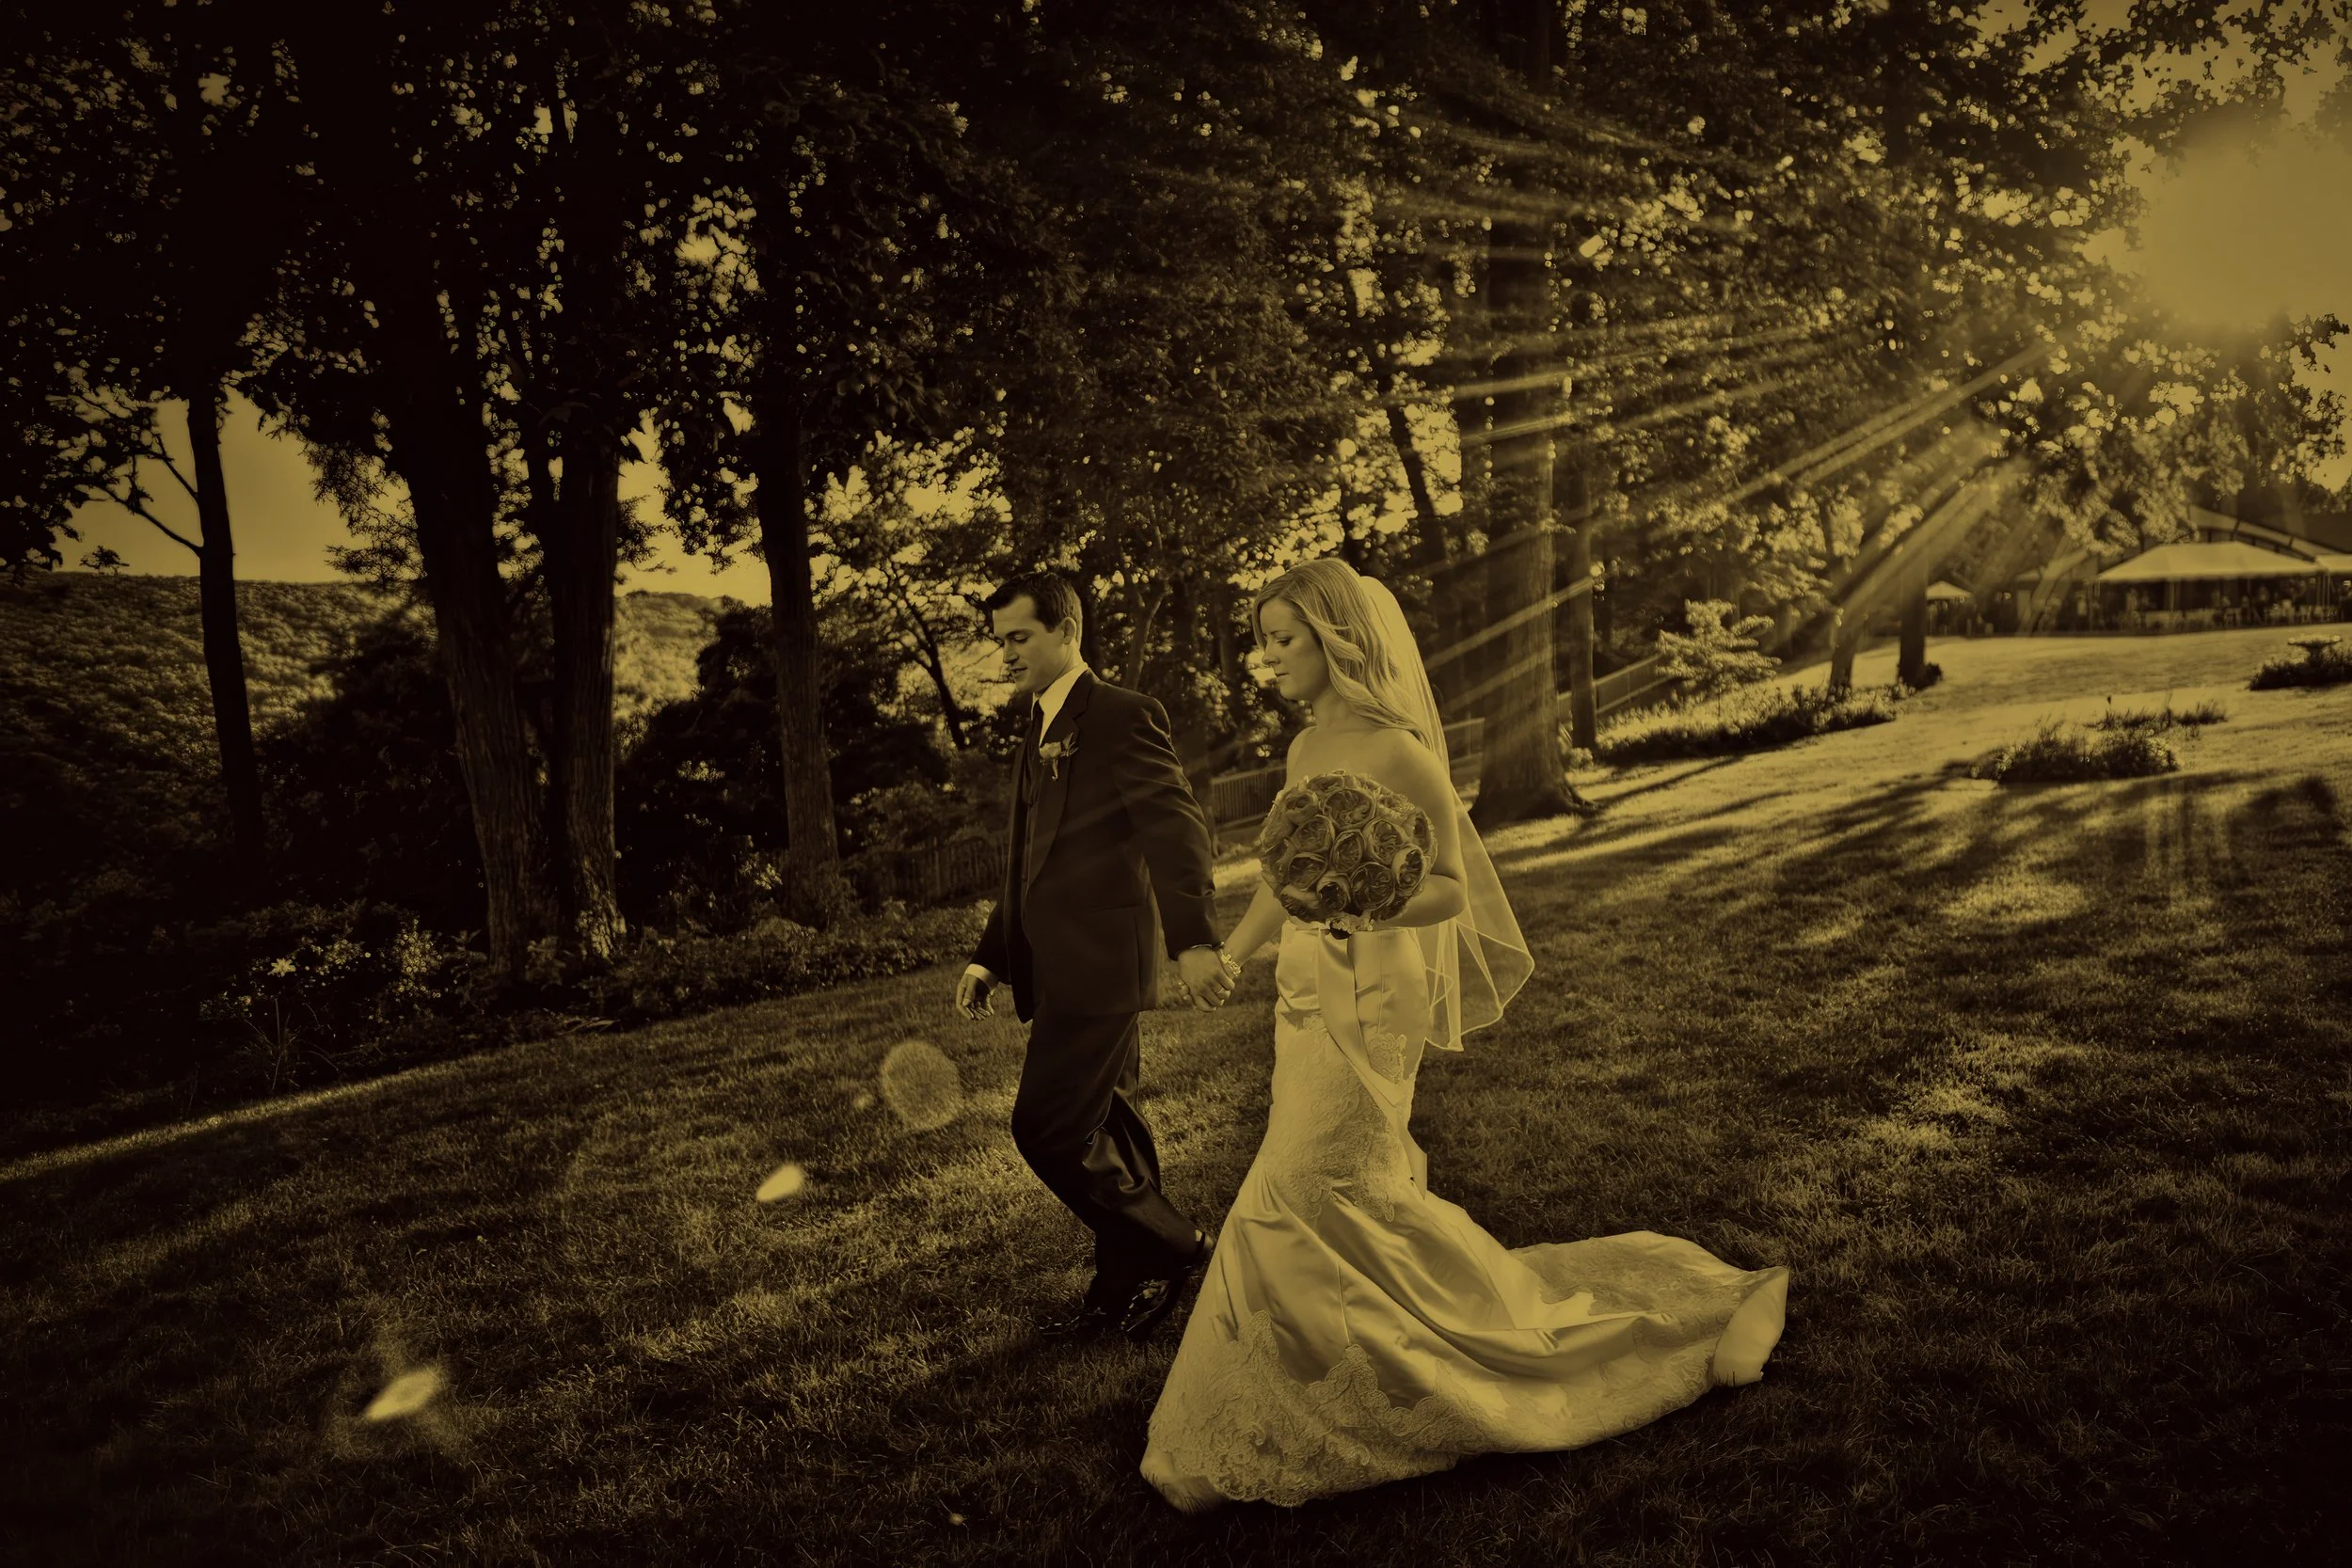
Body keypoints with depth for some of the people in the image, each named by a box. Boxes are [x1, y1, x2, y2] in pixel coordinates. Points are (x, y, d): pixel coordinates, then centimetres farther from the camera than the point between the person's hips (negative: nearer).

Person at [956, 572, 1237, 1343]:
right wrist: (990, 958, 17)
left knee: (1046, 1127, -9)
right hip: (1060, 971, 9)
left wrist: (1192, 939, -31)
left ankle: (1171, 1250, 9)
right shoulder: (1040, 730, 18)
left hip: (1098, 964, -9)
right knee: (1102, 1132, 15)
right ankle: (1124, 1290, 27)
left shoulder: (1120, 715, -9)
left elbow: (1176, 825, -19)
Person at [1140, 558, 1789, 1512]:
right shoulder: (1308, 746, 9)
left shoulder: (1394, 751, -16)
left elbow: (1451, 888, -13)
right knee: (1367, 1197, 16)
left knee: (1294, 1209, -3)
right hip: (1307, 998, 9)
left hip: (1363, 1004, -9)